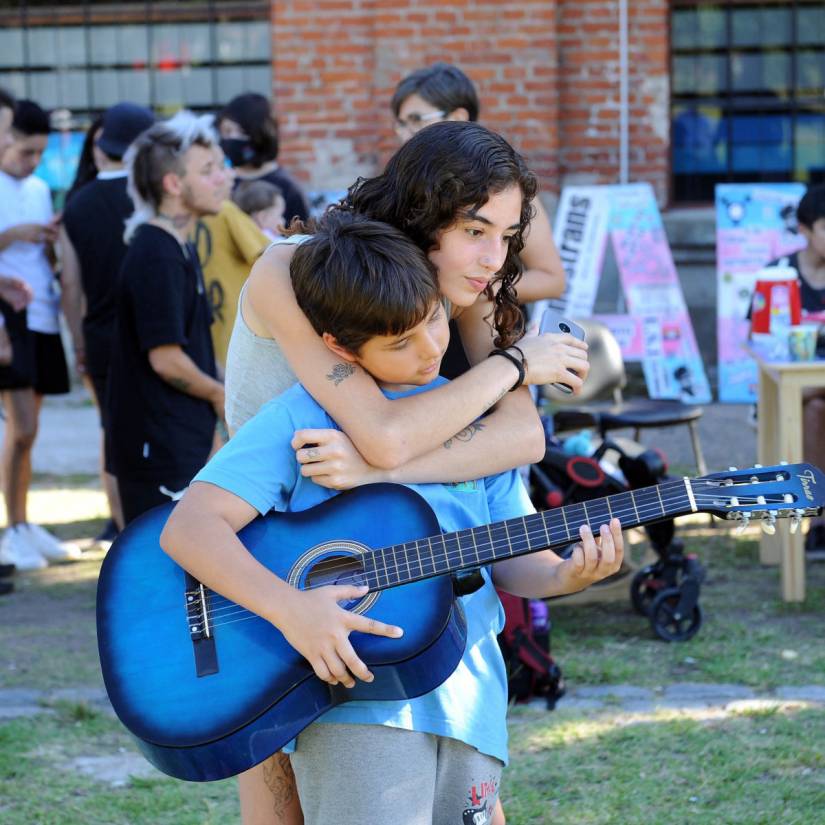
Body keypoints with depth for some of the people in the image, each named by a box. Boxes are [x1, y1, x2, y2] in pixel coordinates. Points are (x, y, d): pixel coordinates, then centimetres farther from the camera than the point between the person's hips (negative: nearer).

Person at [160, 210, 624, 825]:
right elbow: (190, 529, -10)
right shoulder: (302, 418, -2)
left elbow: (509, 558, 16)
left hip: (466, 705, 5)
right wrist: (290, 608, -23)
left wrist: (562, 576, -6)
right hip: (356, 694, -5)